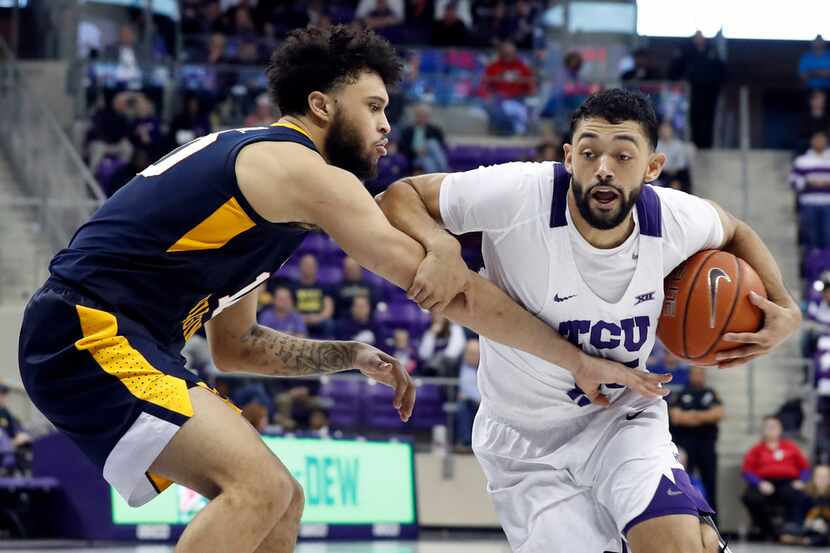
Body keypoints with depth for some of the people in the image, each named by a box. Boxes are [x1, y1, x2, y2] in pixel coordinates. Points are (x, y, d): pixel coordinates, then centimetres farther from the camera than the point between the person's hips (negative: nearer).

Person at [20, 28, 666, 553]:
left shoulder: (251, 161, 20)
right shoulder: (308, 173, -11)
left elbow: (233, 346, 27)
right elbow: (454, 292, -13)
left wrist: (352, 357, 17)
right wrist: (581, 361, -8)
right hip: (91, 331, -11)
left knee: (278, 500, 13)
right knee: (261, 488, -22)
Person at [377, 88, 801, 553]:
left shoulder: (674, 221, -14)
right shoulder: (518, 196, -27)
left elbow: (733, 233, 11)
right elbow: (398, 198, -17)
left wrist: (784, 308, -4)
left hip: (623, 419, 1)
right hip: (527, 444, -1)